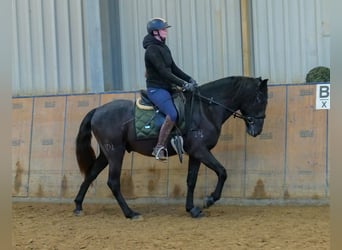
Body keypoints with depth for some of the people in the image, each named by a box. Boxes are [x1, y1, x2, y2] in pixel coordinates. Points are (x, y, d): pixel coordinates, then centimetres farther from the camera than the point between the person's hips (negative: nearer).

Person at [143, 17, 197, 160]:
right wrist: (183, 84, -23)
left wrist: (189, 79, 2)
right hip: (156, 89, -10)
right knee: (172, 114, -28)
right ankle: (159, 148, -23)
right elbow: (163, 72, -22)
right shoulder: (152, 50, -15)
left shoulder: (164, 48, 15)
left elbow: (174, 68, 16)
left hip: (167, 88, 10)